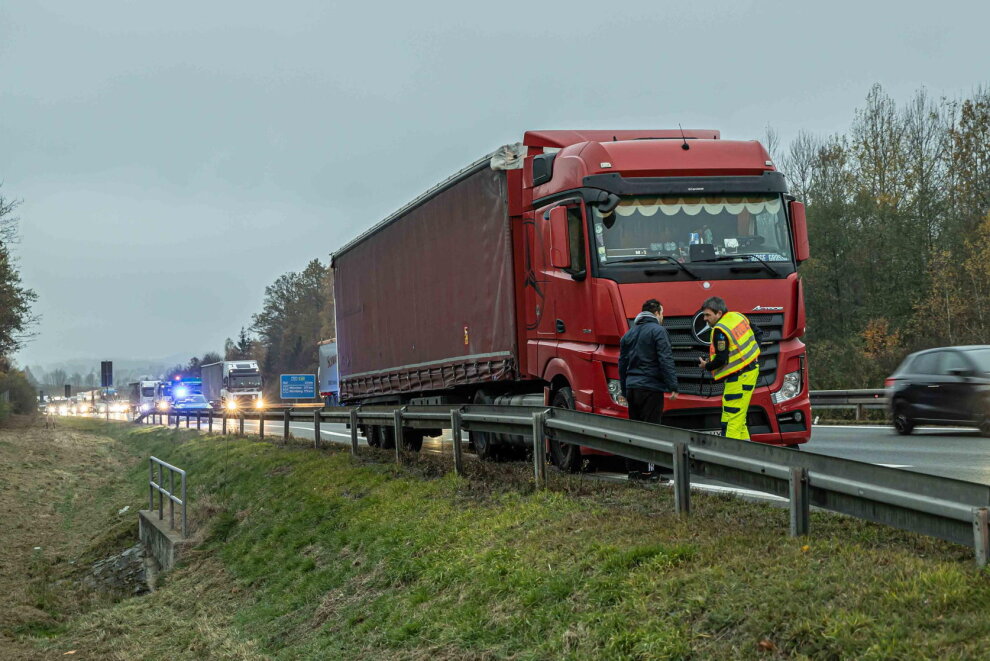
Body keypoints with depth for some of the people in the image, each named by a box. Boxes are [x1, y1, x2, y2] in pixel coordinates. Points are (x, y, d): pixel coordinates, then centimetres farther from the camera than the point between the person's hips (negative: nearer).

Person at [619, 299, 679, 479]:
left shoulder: (629, 333, 17)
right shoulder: (657, 331, -6)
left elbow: (622, 363, 22)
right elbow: (665, 360, -13)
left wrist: (624, 390, 27)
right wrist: (672, 386, -11)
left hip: (632, 387, 7)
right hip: (651, 387, -7)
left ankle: (633, 469, 13)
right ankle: (648, 470, -9)